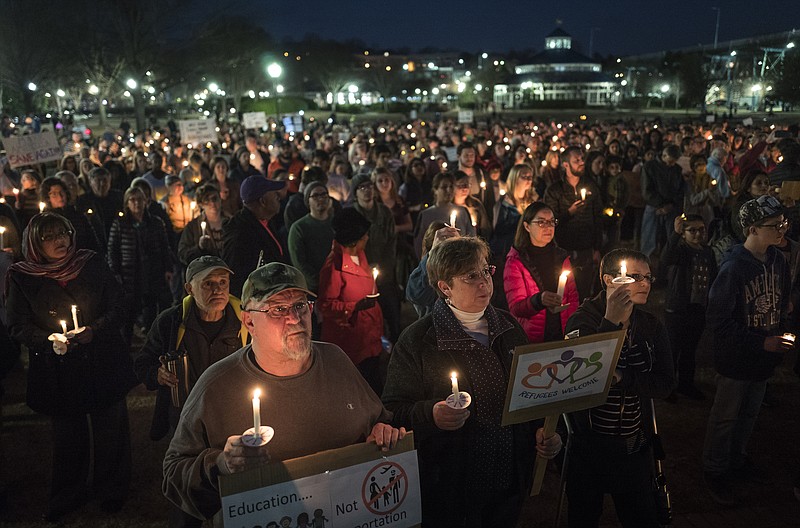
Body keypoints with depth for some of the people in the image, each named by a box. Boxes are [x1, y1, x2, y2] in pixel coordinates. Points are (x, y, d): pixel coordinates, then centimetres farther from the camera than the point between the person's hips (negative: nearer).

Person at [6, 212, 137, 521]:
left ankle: (111, 492, 30)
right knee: (68, 435, 14)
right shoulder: (21, 276, -2)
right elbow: (17, 326, -2)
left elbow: (118, 308, -1)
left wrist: (95, 329, -18)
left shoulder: (92, 264, -2)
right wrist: (48, 340, -19)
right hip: (58, 373, 0)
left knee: (109, 430, 9)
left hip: (103, 365, 0)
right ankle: (69, 494, 37)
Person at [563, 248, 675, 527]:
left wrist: (621, 377, -22)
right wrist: (611, 321, -29)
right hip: (589, 444, -3)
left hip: (636, 445, 4)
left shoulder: (651, 325, 1)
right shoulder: (582, 321, -13)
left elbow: (665, 384, -6)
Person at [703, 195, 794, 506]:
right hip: (736, 358, -7)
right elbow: (718, 321, -22)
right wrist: (762, 343, -21)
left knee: (749, 413, 22)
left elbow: (781, 302, 13)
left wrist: (780, 336, 1)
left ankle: (737, 459, 42)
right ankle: (715, 471, 26)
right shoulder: (733, 268, -24)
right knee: (726, 417, 9)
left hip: (764, 355, 7)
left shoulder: (777, 260, -2)